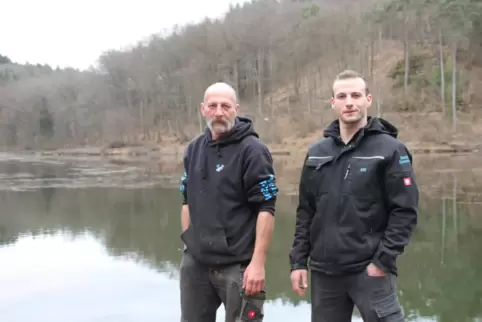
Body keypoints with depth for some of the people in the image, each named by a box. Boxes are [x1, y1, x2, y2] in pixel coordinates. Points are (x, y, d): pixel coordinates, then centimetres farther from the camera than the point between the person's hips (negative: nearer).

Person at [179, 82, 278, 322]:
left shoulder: (252, 150, -10)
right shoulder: (194, 149, 9)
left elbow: (266, 209, -14)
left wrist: (258, 262, -19)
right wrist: (188, 242, 12)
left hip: (238, 265, -6)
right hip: (195, 263, 6)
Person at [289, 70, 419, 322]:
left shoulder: (390, 150, -4)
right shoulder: (316, 153, 10)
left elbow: (405, 212, -8)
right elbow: (305, 212, 12)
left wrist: (382, 261, -13)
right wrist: (298, 262, 6)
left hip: (370, 270, -4)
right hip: (324, 271, 5)